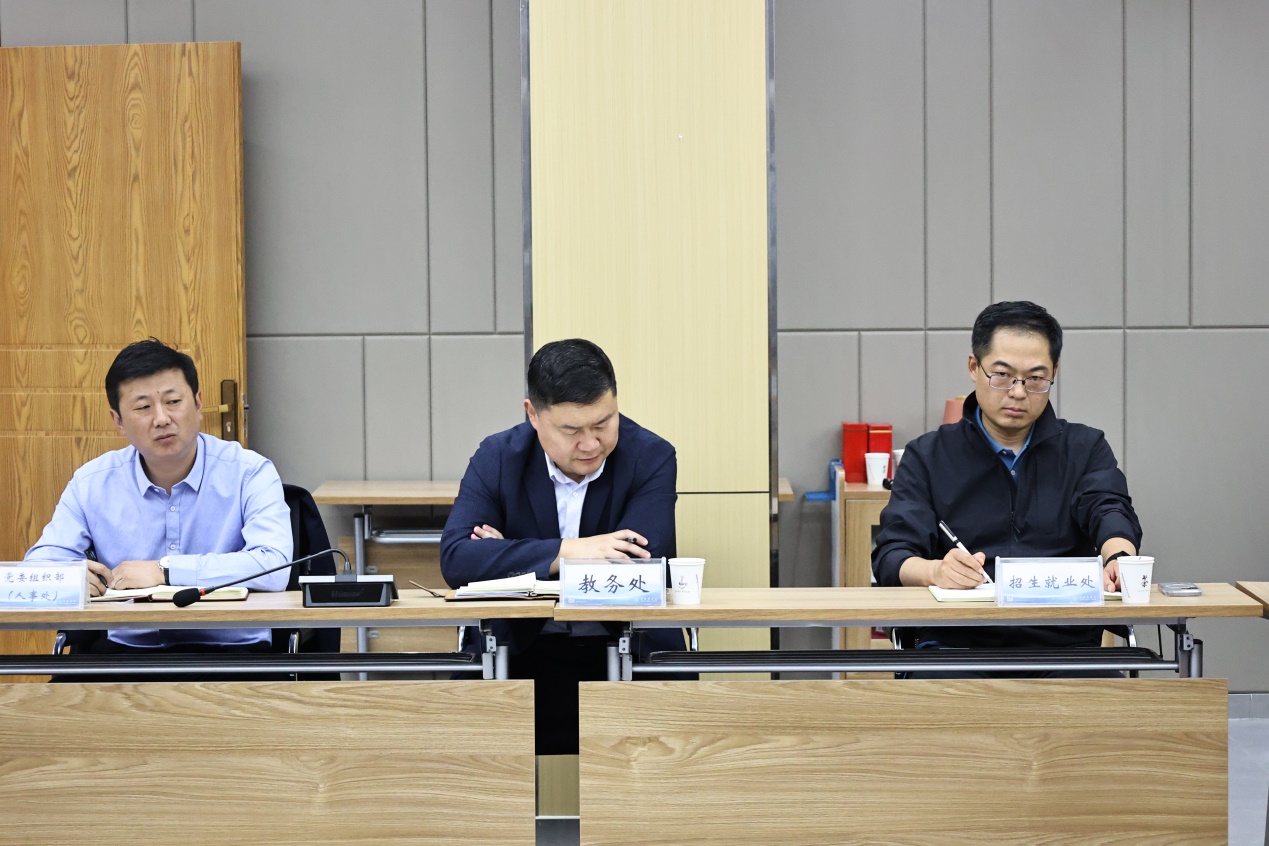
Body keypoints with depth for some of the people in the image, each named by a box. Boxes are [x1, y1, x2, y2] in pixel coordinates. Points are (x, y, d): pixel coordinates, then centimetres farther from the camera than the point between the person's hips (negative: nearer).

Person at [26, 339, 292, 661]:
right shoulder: (92, 483, 7)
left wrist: (165, 571, -22)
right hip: (124, 648, 3)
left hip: (228, 649, -3)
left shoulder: (250, 473, -4)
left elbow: (275, 567, -18)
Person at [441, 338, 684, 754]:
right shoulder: (497, 459, 0)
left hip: (632, 651, -1)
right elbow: (456, 559, -14)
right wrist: (566, 552, -24)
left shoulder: (652, 458, -5)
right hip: (526, 651, 1)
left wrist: (512, 558, -15)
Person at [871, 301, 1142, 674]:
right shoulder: (928, 457, 12)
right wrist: (936, 570, -24)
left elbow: (1110, 510, -3)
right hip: (956, 640, -2)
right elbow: (892, 557, 1)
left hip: (1063, 642, 2)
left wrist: (1118, 557, -29)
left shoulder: (1085, 448, 16)